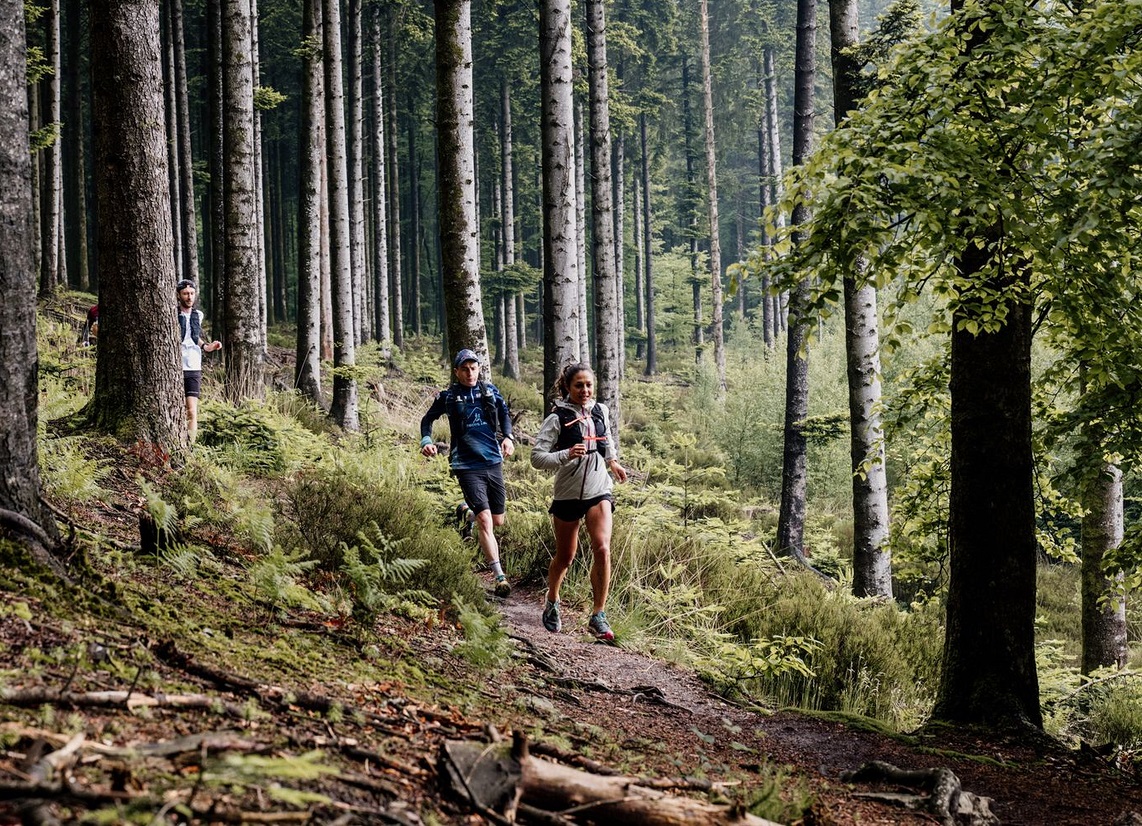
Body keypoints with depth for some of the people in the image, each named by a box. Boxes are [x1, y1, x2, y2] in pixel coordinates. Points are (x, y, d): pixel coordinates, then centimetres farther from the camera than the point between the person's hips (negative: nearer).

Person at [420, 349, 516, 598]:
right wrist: (426, 441, -6)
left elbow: (504, 414, 19)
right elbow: (427, 419, 11)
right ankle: (500, 577, -17)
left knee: (498, 521, 13)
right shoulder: (448, 397, -2)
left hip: (494, 462, 4)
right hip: (467, 466, -4)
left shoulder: (490, 391, 6)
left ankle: (466, 512, 47)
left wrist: (508, 437, 1)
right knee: (485, 521, -16)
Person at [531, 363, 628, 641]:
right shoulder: (558, 419, -11)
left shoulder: (601, 411, 4)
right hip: (568, 493, -2)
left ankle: (598, 616, -12)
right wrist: (566, 455, -30)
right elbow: (537, 457, -17)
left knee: (602, 548, -17)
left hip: (599, 491, 2)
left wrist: (612, 461, 11)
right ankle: (552, 603, 39)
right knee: (565, 557, 11)